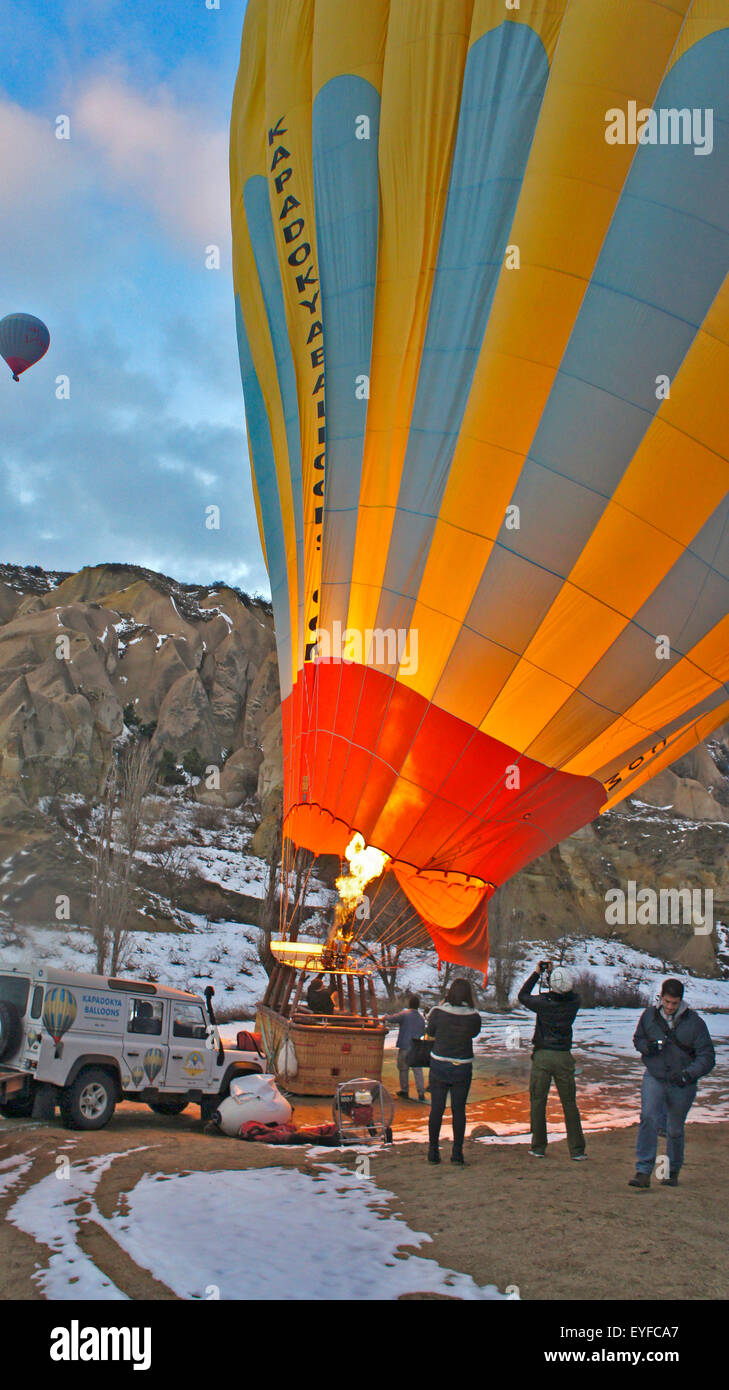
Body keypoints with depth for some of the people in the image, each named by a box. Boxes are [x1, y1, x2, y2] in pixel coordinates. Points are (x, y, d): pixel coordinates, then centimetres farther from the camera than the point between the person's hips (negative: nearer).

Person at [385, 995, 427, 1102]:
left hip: (404, 1047, -3)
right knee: (418, 1071, 4)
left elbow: (392, 1019, -13)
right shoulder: (421, 1018, 7)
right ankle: (421, 1094, 0)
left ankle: (405, 1091, 20)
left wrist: (386, 1016, 8)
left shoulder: (405, 1014, -9)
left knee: (403, 1069, 12)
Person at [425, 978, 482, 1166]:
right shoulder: (474, 1016, -10)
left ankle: (433, 1151, 13)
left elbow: (430, 1032, 5)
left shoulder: (439, 1012, -12)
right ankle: (457, 1152, 10)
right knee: (459, 1110, 9)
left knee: (436, 1108, 9)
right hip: (462, 1068, 0)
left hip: (439, 1066, 0)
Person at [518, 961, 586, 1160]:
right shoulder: (574, 1002, -7)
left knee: (538, 1102, 8)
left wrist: (537, 973, 9)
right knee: (570, 1104, 10)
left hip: (542, 1056, -2)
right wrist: (553, 973, 17)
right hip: (564, 1056, 2)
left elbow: (522, 996, 5)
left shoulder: (543, 1002, -14)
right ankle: (577, 1150, 12)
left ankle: (538, 1147, 14)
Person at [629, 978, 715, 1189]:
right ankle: (643, 1171, -16)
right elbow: (638, 1039, 14)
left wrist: (689, 1074, -25)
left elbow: (707, 1056, -8)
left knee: (675, 1130, 10)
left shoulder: (694, 1022, -9)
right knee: (648, 1118, -20)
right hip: (654, 1078, 1)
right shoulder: (649, 1015, -2)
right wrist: (648, 1047, -10)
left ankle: (673, 1171, 34)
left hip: (682, 1084, -1)